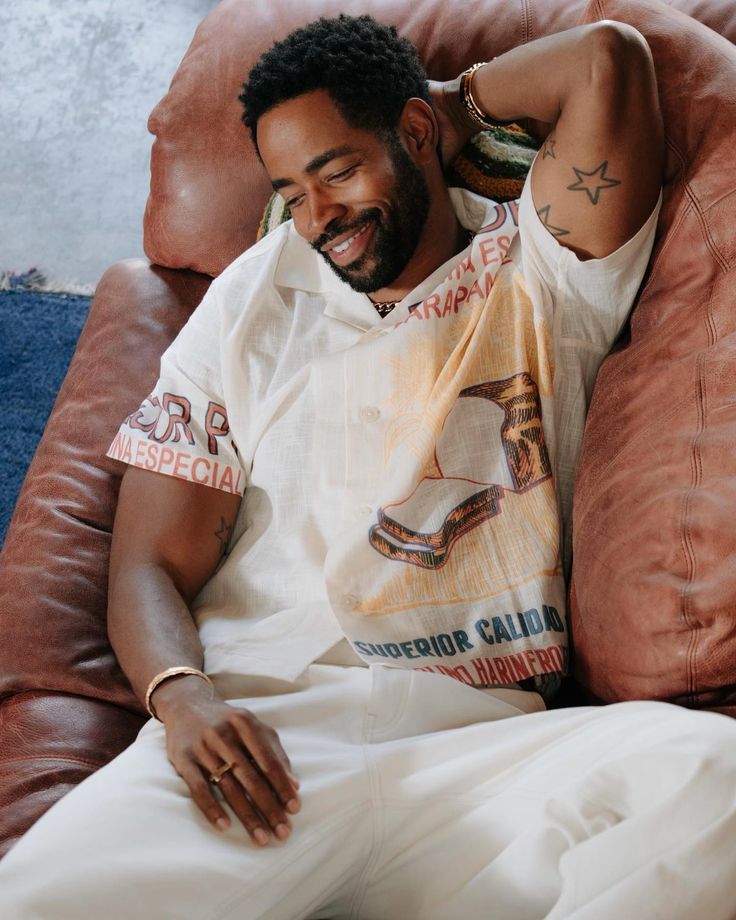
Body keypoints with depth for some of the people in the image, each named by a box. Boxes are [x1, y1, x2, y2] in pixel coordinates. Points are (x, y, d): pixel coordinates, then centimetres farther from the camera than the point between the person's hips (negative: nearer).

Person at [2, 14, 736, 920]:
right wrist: (183, 700, -11)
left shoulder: (539, 276, 14)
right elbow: (151, 565, 10)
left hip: (476, 749, 0)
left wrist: (462, 102, 18)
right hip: (257, 734, 0)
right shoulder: (251, 306, 17)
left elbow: (606, 59, -1)